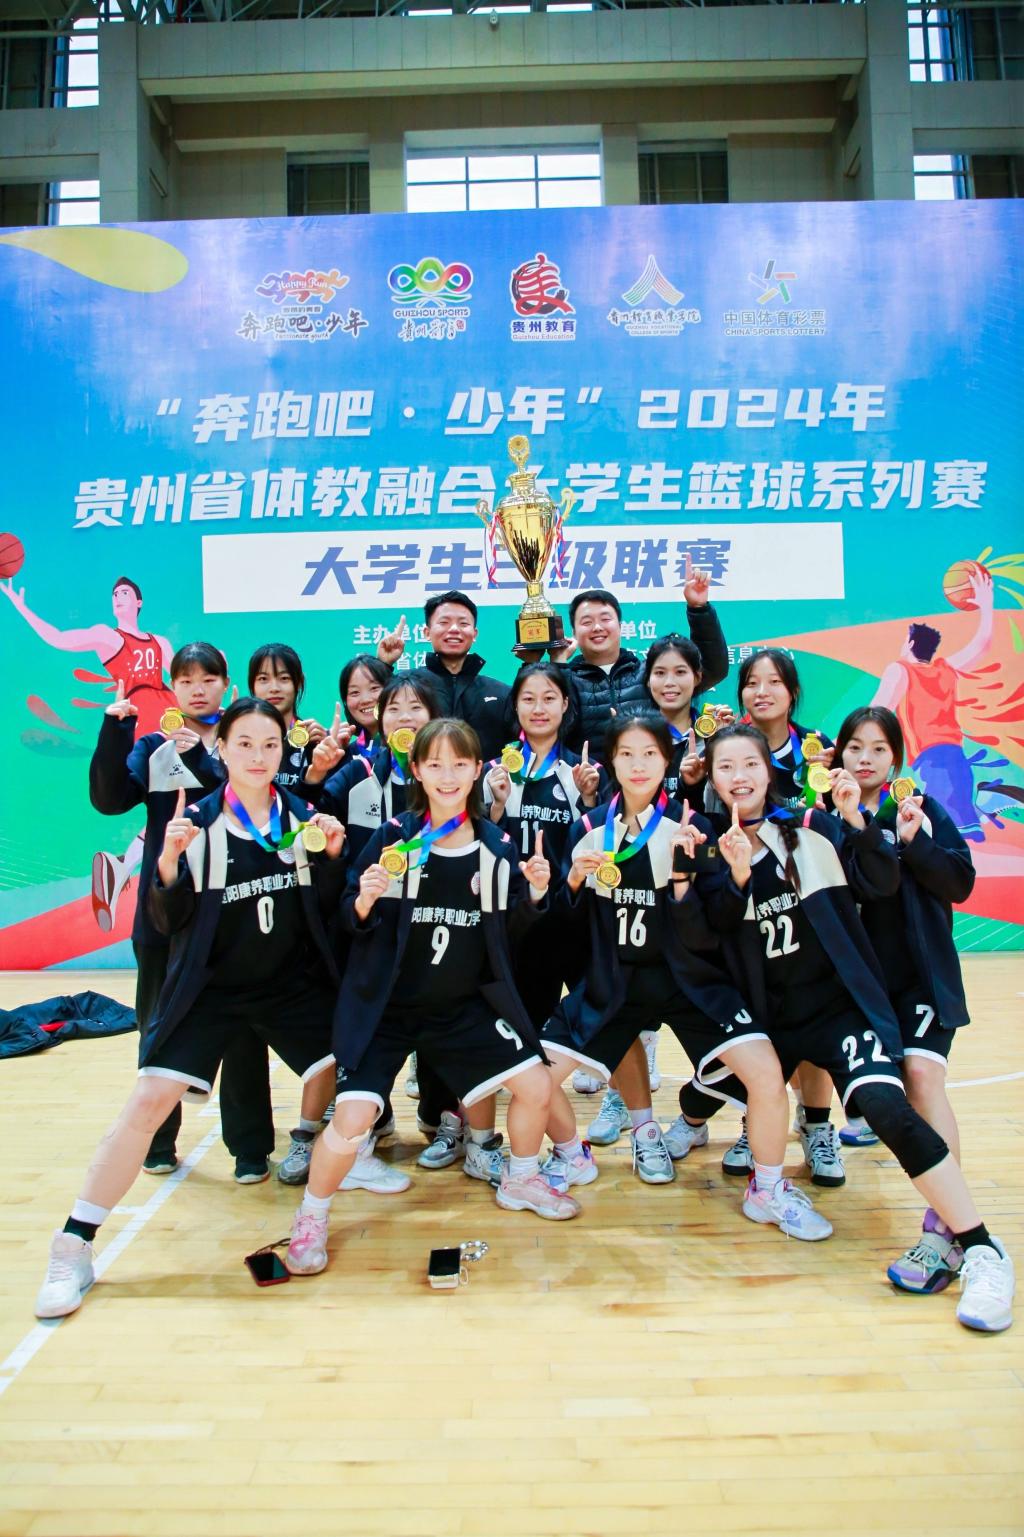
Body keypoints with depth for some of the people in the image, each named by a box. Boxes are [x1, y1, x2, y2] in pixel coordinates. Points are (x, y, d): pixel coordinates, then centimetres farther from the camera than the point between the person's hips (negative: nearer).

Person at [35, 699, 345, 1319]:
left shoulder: (303, 816, -3)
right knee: (151, 1098, -11)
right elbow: (169, 922, -9)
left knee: (337, 1068, 2)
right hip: (211, 987, -3)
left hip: (293, 983, 3)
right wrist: (168, 863, -26)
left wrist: (332, 855, -15)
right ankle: (72, 1249, 1)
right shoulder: (198, 822, -9)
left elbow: (327, 908, 1)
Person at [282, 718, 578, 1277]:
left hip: (466, 1005, 3)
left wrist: (535, 894, -11)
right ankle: (312, 1216, 14)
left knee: (536, 1086, 2)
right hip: (387, 1006, -3)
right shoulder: (394, 837, -10)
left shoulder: (496, 846, -2)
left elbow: (512, 930, 6)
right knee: (353, 1118, -15)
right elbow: (351, 923, -8)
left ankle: (520, 1181, 33)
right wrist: (364, 902, -29)